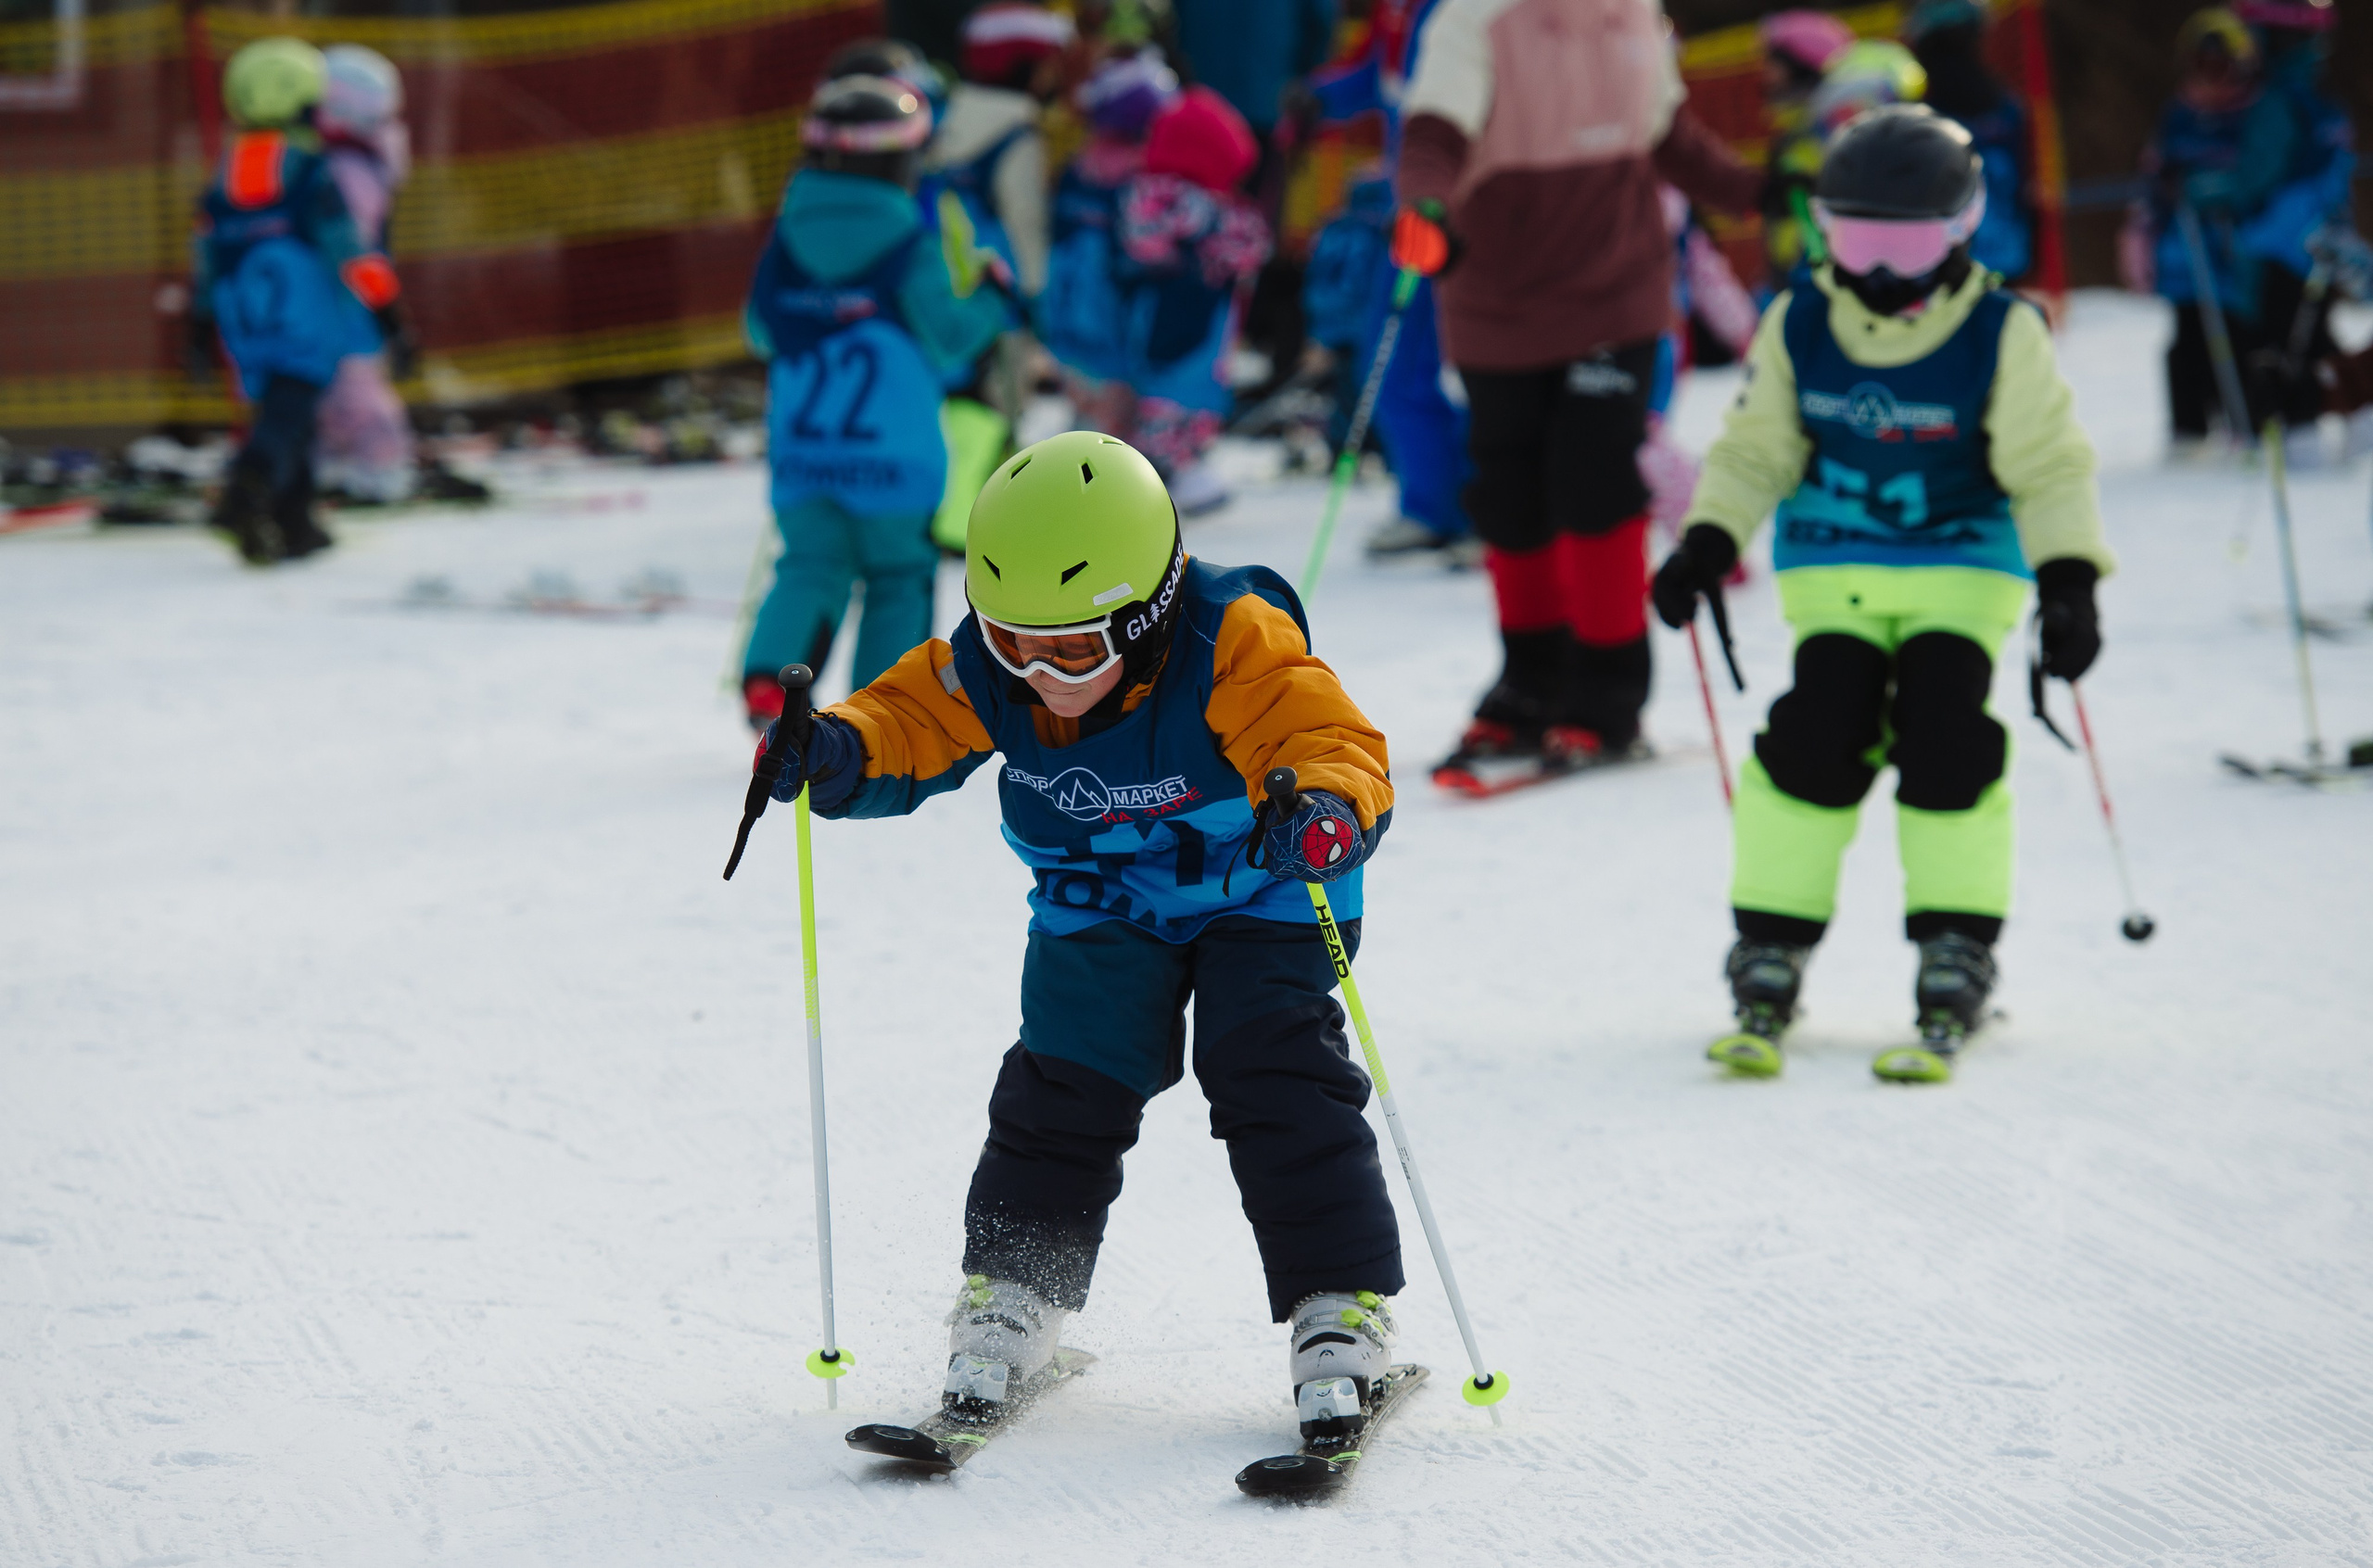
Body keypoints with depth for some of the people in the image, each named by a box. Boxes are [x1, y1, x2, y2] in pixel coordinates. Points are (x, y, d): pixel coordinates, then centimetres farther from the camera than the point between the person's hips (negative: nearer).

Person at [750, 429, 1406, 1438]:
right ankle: (1009, 1301, 6)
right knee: (1062, 1088, -7)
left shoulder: (1234, 649, -30)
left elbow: (1337, 746, -35)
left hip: (1257, 895, -4)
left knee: (1277, 1082, -16)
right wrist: (839, 752, -27)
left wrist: (1327, 812, -59)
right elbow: (912, 722, -3)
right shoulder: (986, 671, -16)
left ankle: (1342, 1312, -9)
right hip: (1102, 907, 4)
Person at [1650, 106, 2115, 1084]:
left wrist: (2069, 582, -19)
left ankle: (1954, 974, -10)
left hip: (1963, 570, -2)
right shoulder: (1797, 329, -3)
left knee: (1943, 737, -20)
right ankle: (1767, 968, -6)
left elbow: (2050, 470, -8)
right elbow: (1755, 452, 6)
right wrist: (1706, 546, -8)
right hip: (1832, 569, 2)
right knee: (1819, 735, -16)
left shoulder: (2002, 336, -10)